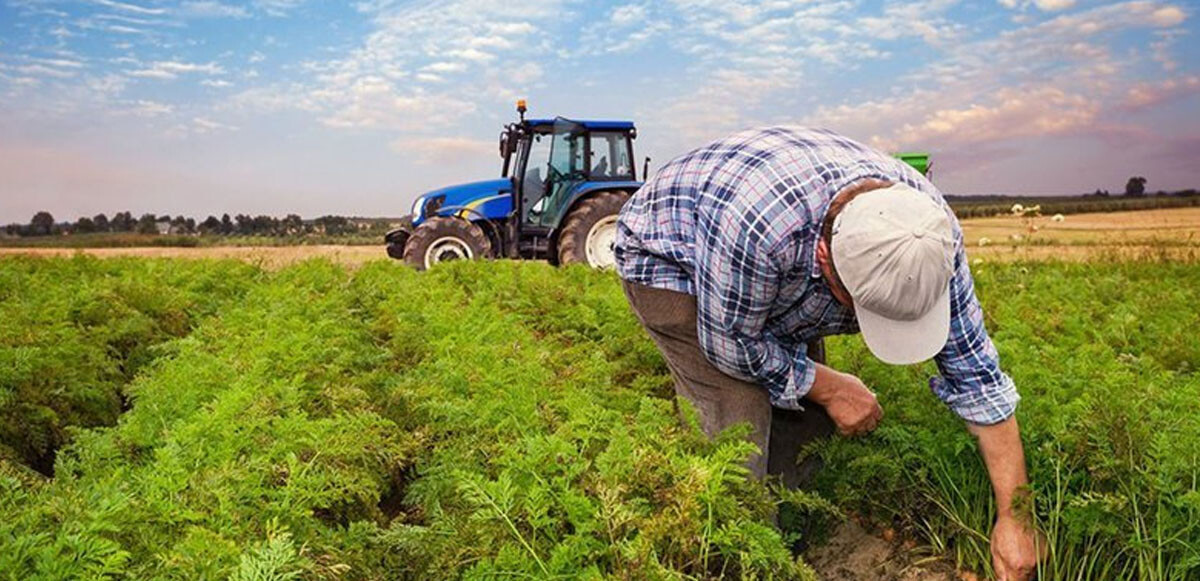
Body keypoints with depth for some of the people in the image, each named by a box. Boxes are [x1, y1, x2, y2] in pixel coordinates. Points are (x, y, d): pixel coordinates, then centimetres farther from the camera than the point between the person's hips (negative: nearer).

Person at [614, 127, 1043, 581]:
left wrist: (1013, 517, -15)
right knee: (742, 418, -20)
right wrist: (829, 387, -16)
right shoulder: (759, 224, -46)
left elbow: (975, 372, -17)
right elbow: (731, 343, -27)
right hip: (667, 258, -5)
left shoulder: (931, 231, -26)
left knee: (804, 413, -3)